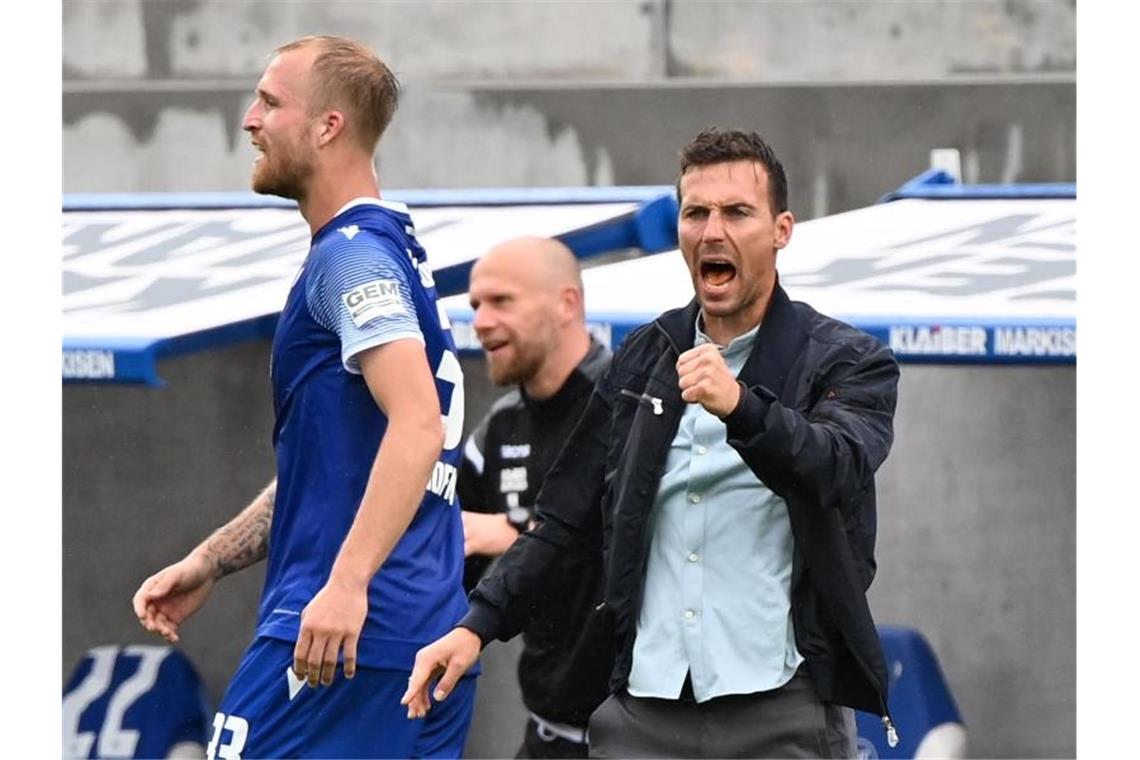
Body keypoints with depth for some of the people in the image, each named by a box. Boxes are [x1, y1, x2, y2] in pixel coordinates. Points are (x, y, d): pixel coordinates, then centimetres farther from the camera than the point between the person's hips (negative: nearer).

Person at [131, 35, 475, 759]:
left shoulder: (350, 258, -11)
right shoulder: (396, 249, 21)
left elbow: (417, 427, -24)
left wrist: (347, 582, -30)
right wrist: (209, 562, 23)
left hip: (346, 634, -10)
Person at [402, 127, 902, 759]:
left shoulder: (846, 362, 1)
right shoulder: (644, 358, 15)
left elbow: (836, 466, -19)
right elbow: (566, 516, 17)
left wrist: (742, 406, -37)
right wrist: (478, 624, 6)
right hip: (645, 706, 4)